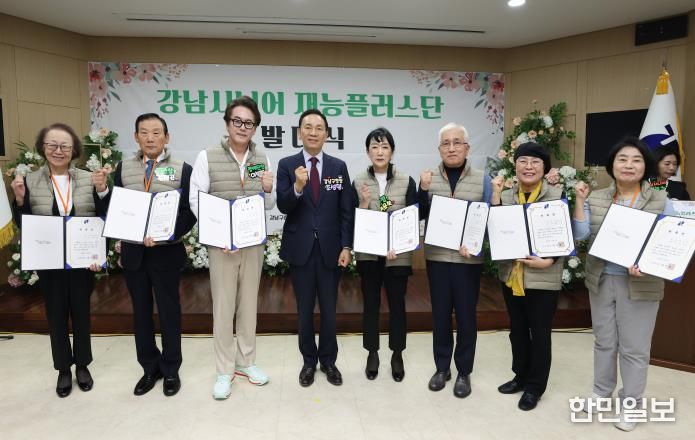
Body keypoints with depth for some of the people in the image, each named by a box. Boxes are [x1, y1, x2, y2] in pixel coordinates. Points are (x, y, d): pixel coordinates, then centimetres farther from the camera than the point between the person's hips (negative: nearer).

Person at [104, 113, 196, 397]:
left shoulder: (182, 170, -3)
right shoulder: (124, 168, 7)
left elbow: (190, 212, -8)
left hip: (166, 252, -3)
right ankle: (150, 368, 29)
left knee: (169, 312, 8)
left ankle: (171, 370, 24)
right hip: (133, 251, 3)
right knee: (140, 312, 13)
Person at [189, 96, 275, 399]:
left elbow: (269, 205, 9)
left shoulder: (262, 159, 5)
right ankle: (224, 370, 20)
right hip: (221, 243, -3)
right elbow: (195, 201, -7)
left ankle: (245, 361, 30)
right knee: (223, 305, 5)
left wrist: (268, 191, -14)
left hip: (254, 242, 3)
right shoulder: (207, 156, -5)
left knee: (249, 302, 13)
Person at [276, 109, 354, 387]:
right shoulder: (286, 165, -1)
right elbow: (283, 207, -9)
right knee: (304, 310, 12)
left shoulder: (339, 167, 2)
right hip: (300, 248, 0)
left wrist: (347, 246, -4)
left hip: (330, 248, 1)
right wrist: (297, 187, -27)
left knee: (329, 309, 11)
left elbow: (347, 211, 2)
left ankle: (328, 361, 30)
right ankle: (309, 361, 29)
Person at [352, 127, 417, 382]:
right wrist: (364, 203, -18)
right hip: (369, 254, 0)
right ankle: (372, 354, 25)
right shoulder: (358, 182, 0)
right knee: (371, 304, 9)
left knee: (397, 304, 9)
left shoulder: (406, 181, -1)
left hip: (398, 255, 0)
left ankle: (397, 355, 25)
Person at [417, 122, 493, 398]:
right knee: (440, 314, 11)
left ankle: (464, 372, 25)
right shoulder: (431, 178, 2)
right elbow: (420, 216, 0)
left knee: (466, 316, 8)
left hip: (468, 259, -1)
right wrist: (423, 189, -15)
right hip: (437, 257, 1)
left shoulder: (482, 180, -1)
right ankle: (442, 367, 28)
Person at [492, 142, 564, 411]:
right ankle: (521, 376, 36)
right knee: (517, 330, 18)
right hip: (511, 275, 4)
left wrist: (548, 261, -20)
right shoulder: (505, 196, 4)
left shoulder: (557, 196, -6)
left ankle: (535, 386, 24)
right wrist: (495, 197, -12)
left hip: (543, 278, -4)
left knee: (540, 333, 8)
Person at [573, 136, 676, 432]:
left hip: (639, 285, -2)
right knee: (604, 341, 17)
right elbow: (580, 235, -5)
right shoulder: (595, 198, 2)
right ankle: (601, 392, 36)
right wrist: (579, 200, -11)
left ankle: (630, 404, 26)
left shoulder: (660, 202, -3)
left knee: (634, 348, 8)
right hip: (601, 281, 3)